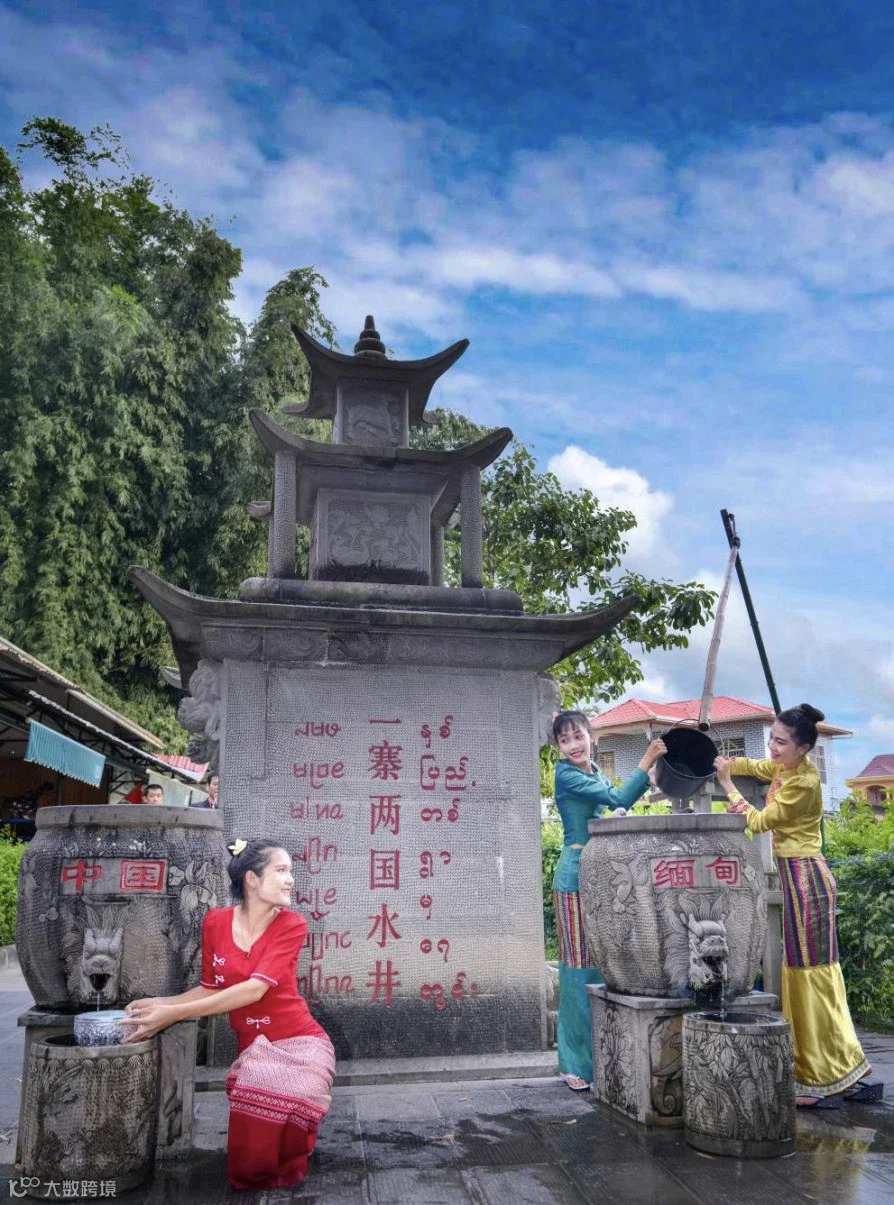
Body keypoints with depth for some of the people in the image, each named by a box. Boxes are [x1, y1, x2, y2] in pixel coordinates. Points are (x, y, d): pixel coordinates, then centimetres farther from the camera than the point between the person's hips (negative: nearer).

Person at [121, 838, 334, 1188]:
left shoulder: (291, 925, -13)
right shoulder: (216, 921, -3)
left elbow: (255, 989, -24)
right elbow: (211, 989, 5)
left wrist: (175, 1013, -28)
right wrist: (159, 1003, -13)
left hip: (299, 1043, -2)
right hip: (253, 1047, 2)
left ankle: (281, 1171, 8)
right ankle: (254, 1172, 19)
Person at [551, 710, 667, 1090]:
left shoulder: (596, 772, 12)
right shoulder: (567, 775, -12)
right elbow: (617, 798, -19)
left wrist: (649, 774, 7)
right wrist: (647, 761, -17)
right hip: (576, 876, -8)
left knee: (603, 963, 11)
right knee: (580, 966, -3)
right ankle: (578, 1064, 6)